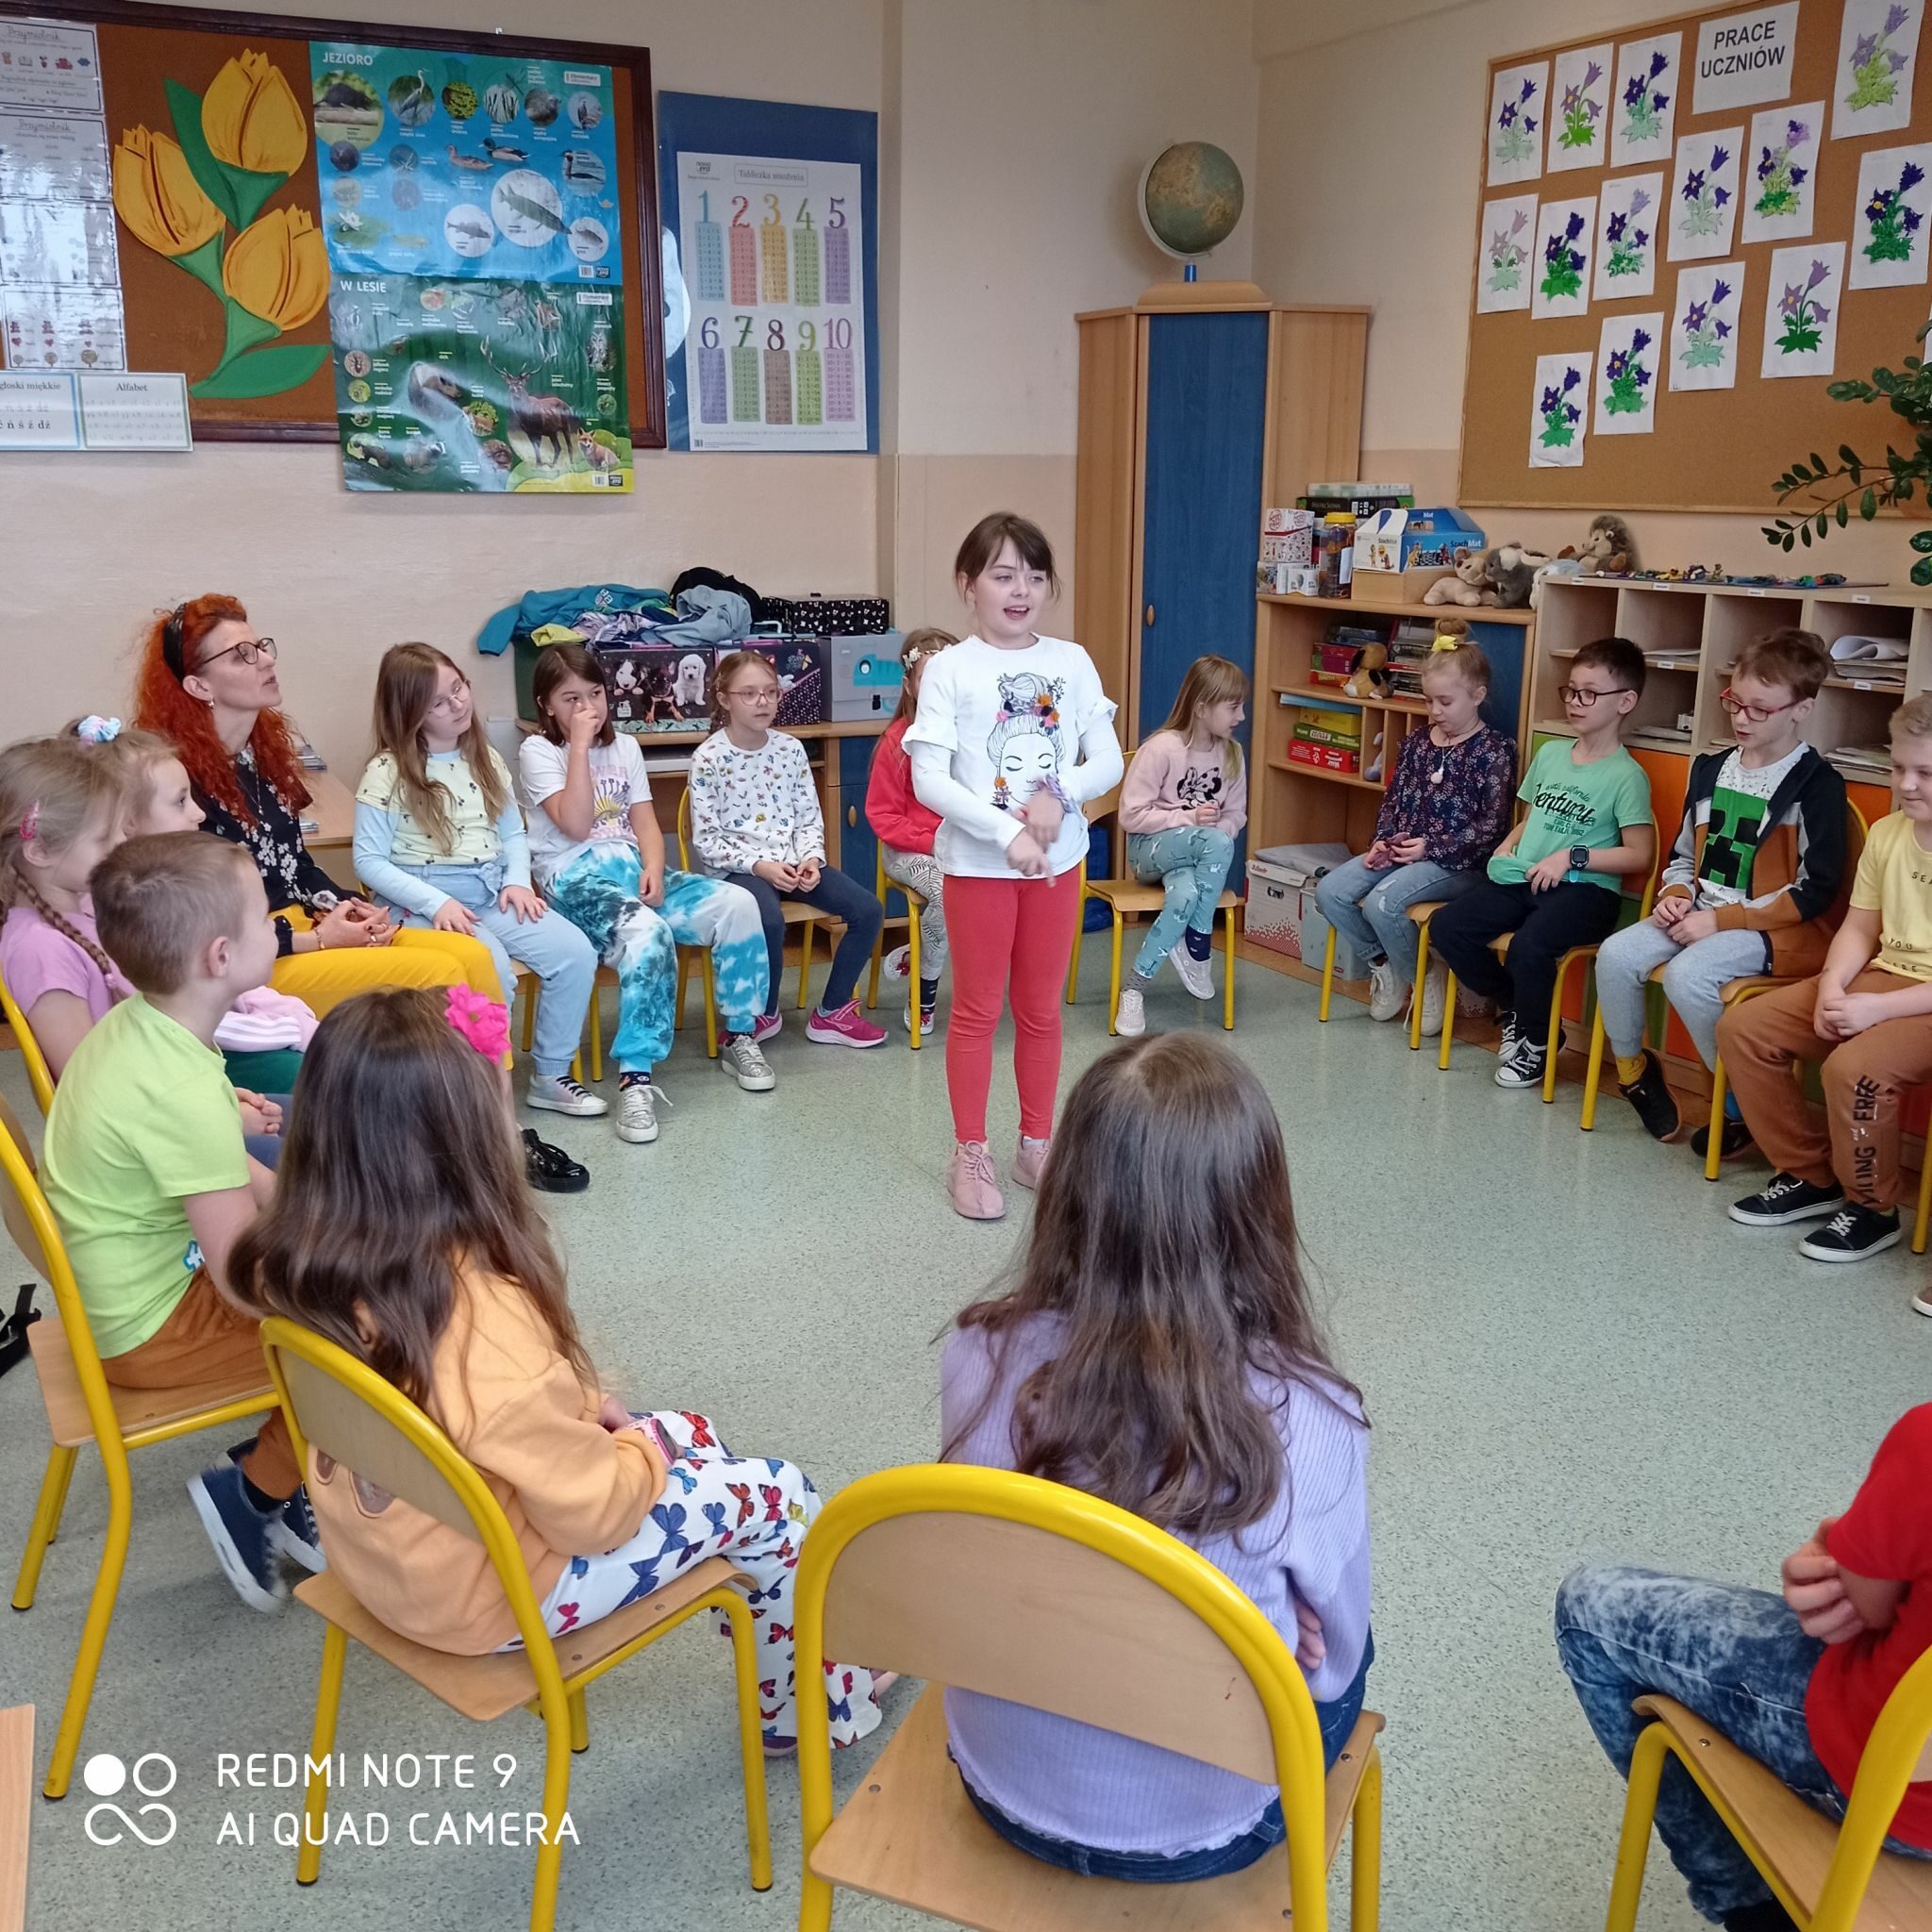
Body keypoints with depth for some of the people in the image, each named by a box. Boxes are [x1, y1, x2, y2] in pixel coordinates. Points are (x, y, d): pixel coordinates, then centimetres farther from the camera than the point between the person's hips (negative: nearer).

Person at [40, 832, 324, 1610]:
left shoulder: (132, 1023, -3)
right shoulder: (186, 1094, -32)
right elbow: (244, 1278, -29)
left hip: (121, 1280, 9)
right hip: (153, 1327, -9)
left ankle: (285, 1457, 18)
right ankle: (256, 1495, 6)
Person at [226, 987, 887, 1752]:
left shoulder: (299, 1265, -13)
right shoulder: (484, 1323, -37)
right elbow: (595, 1512, -24)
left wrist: (581, 1406, 3)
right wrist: (640, 1451, -4)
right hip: (491, 1595, -7)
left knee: (689, 1435, 20)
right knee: (775, 1496, 7)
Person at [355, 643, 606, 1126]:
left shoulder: (484, 758, 11)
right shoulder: (388, 772, -6)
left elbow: (513, 833, 17)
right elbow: (369, 860, -8)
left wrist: (517, 881, -3)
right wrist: (436, 903, -19)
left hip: (491, 893, 6)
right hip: (424, 902, -5)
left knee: (576, 953, -15)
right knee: (493, 970, -33)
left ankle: (551, 1076, 2)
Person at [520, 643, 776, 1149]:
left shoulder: (625, 746, 17)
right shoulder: (537, 751, 1)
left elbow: (645, 823, 10)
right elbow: (576, 826, -12)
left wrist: (653, 870, -11)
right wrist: (580, 745, -13)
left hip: (634, 872, 6)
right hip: (577, 879, -5)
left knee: (736, 903, -18)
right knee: (647, 931, -38)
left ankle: (739, 1037, -3)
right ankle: (635, 1078, -37)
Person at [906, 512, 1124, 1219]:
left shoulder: (1072, 662, 2)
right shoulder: (949, 668, -9)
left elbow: (1109, 762, 2)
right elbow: (929, 781, -16)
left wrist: (1058, 795, -16)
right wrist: (1007, 833, -22)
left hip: (1058, 861, 4)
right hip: (978, 863, -3)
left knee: (1041, 1009, 14)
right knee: (978, 1011, 7)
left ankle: (1036, 1143, 28)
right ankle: (970, 1154, 20)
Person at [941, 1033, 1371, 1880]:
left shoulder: (979, 1358, -22)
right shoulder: (1304, 1420, -29)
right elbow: (1332, 1648, -11)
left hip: (1006, 1787, 3)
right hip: (1202, 1827, -2)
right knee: (1348, 1647, 28)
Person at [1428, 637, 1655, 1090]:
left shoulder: (1626, 775, -7)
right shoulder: (1550, 753, 13)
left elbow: (1640, 856, -10)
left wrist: (1572, 856, -17)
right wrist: (1507, 847, 4)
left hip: (1585, 889, -7)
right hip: (1523, 879, 7)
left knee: (1528, 946, -34)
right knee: (1446, 927, -11)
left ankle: (1536, 1041, -4)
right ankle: (1514, 1009, 11)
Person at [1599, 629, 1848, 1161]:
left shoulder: (1816, 786, -9)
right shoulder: (1710, 769, 10)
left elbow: (1815, 892, -13)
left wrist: (1722, 920, -17)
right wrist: (1676, 896, -4)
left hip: (1779, 928, -6)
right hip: (1704, 914, 6)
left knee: (1687, 975, -32)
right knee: (1616, 956, -18)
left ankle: (1742, 1102, -10)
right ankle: (1632, 1068, 6)